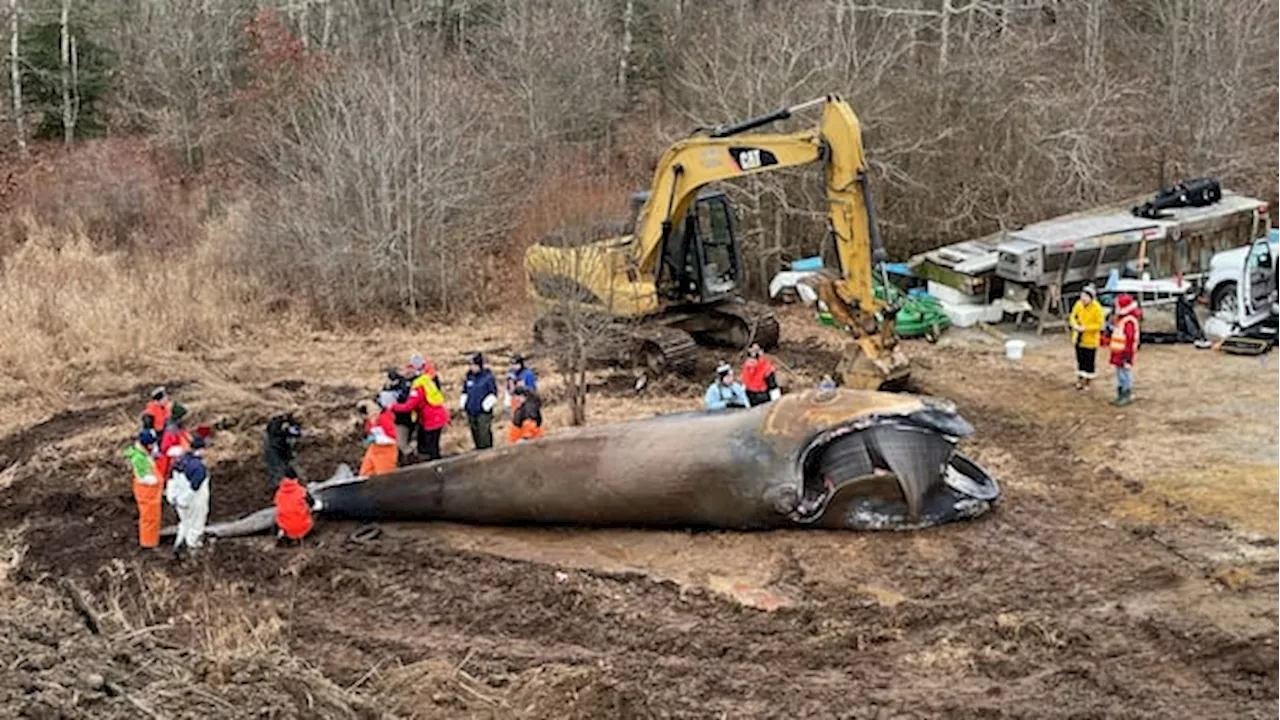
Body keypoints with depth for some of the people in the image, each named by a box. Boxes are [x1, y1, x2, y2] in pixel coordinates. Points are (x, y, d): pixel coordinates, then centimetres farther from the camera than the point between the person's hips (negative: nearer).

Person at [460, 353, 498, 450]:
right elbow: (464, 392, 21)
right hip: (471, 412, 6)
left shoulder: (488, 377, -9)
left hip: (483, 412, -6)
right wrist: (463, 404, 11)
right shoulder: (468, 378, 8)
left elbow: (493, 393, -6)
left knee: (484, 437, -9)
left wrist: (486, 406, -11)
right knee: (475, 436, 13)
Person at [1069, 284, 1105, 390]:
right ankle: (1080, 379, 28)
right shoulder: (1078, 304, -5)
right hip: (1079, 338, 5)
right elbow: (1073, 317, 8)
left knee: (1089, 361, 5)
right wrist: (1075, 325, -13)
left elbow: (1099, 324, -17)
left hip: (1090, 340, -5)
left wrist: (1085, 328, -23)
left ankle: (1088, 380, 19)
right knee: (1080, 360, 15)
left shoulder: (1097, 308, -20)